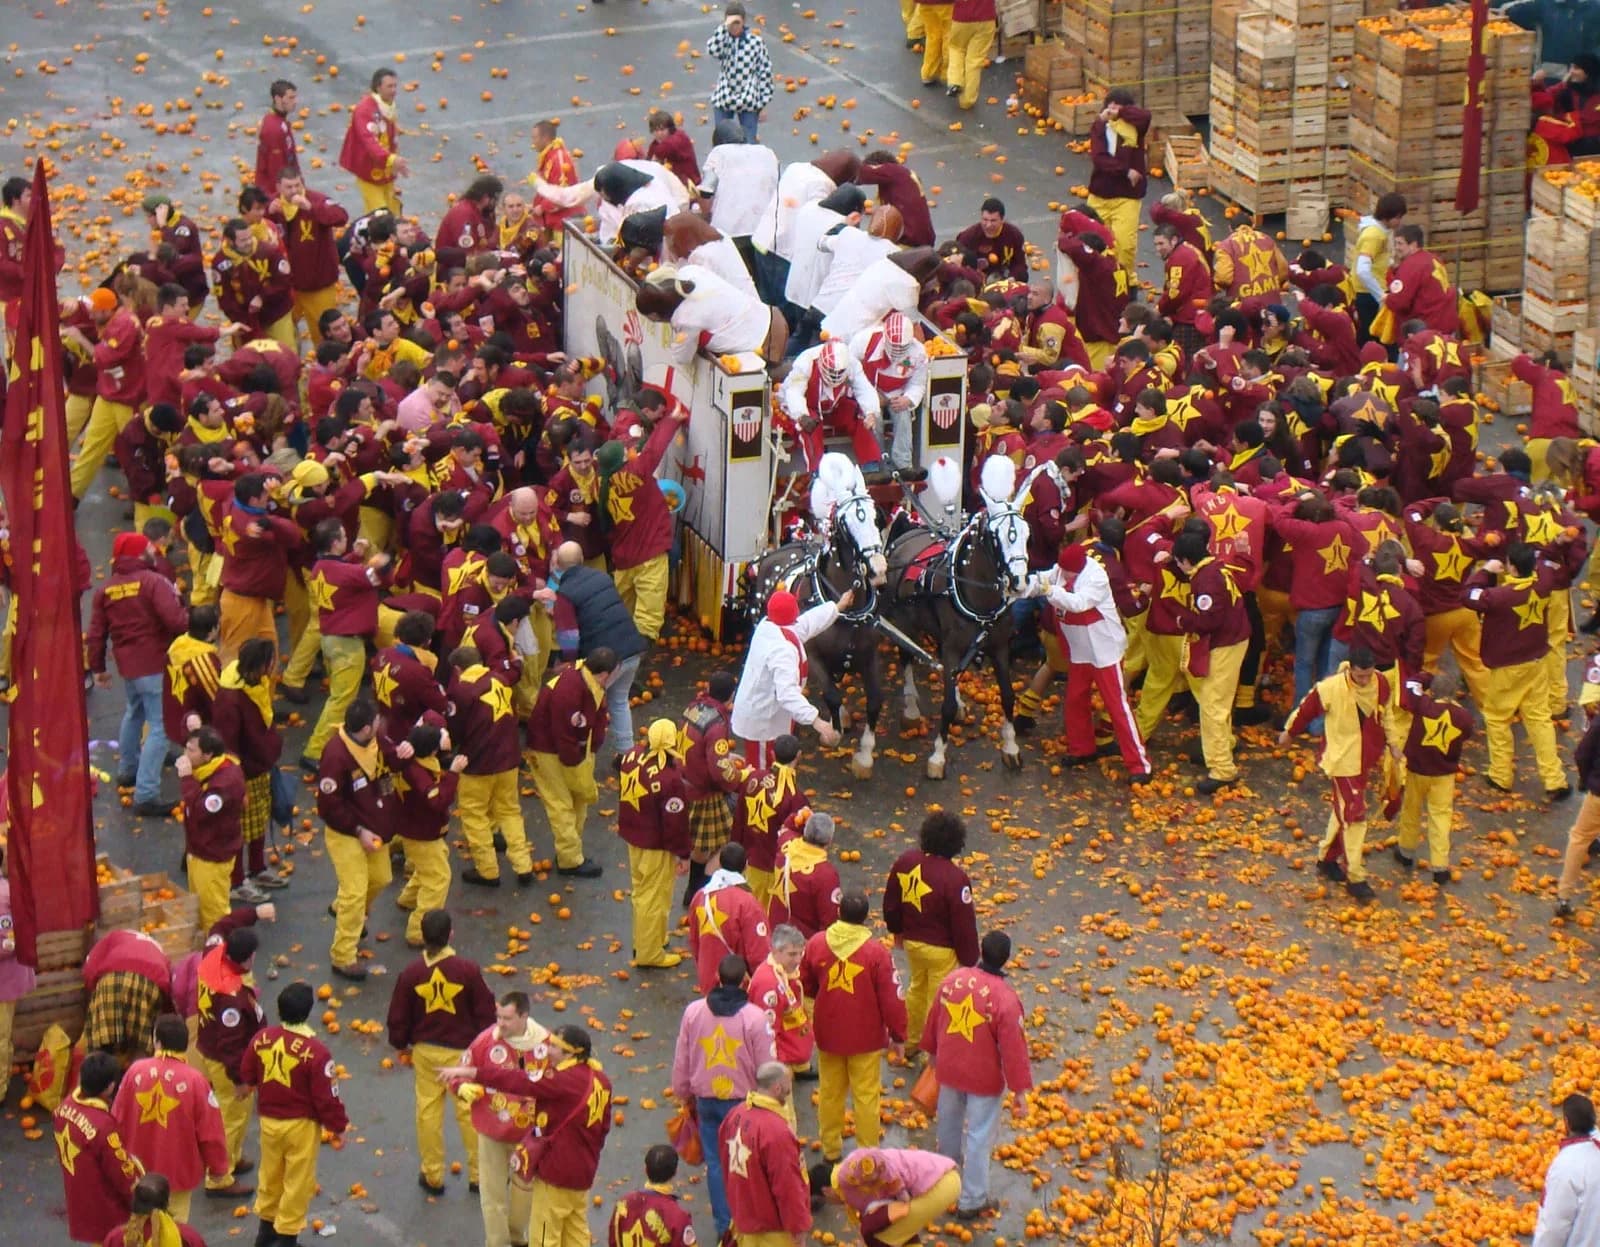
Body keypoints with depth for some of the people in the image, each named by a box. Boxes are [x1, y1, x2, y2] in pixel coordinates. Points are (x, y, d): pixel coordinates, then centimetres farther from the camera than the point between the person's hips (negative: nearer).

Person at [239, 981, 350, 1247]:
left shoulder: (261, 1038, -10)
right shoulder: (315, 1051, -25)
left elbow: (246, 1076, 6)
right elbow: (327, 1097, -18)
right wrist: (338, 1125, -2)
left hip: (268, 1122, 5)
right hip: (301, 1126, -5)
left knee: (270, 1175, 23)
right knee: (298, 1183, 10)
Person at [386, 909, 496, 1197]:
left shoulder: (410, 974, -12)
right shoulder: (468, 970, -17)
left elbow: (398, 1018, -2)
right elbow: (485, 1012, -8)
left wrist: (401, 1045, 18)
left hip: (425, 1051, 1)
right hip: (462, 1052, -1)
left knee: (428, 1111, 13)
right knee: (470, 1111, 12)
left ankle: (432, 1176, 22)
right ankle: (478, 1174, 21)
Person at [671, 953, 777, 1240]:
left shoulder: (694, 1012, -6)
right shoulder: (755, 1017, -16)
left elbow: (681, 1060, 4)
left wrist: (683, 1095, 20)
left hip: (706, 1101, 3)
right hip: (743, 1101, -3)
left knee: (715, 1162, 13)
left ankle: (723, 1225, 18)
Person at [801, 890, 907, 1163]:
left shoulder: (816, 944, -9)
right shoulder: (877, 953, -19)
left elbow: (806, 986, 8)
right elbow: (892, 999, -14)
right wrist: (898, 1036, -1)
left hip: (827, 1035, 3)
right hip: (866, 1038, -3)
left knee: (829, 1092, 17)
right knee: (866, 1095, 7)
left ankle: (830, 1148, 28)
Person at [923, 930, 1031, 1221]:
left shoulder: (953, 979, -11)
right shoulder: (1005, 998, -26)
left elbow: (934, 1019, 5)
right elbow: (1013, 1047, -21)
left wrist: (932, 1052, 23)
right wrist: (1019, 1091, -12)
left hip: (949, 1069, 5)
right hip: (984, 1078, -5)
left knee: (949, 1123, 27)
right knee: (979, 1137, 8)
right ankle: (971, 1202, 16)